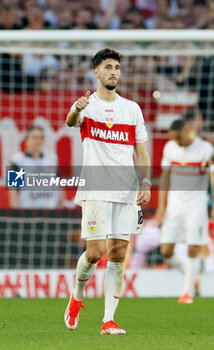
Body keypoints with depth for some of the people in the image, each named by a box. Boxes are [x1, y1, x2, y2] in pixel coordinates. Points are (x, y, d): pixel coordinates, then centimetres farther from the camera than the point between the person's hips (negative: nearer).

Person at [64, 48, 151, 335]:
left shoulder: (132, 109, 13)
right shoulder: (87, 105, 1)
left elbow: (141, 151, 15)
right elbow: (71, 121, -24)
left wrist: (145, 184, 0)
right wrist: (76, 110, -48)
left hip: (127, 193, 4)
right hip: (96, 191, -4)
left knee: (118, 255, -1)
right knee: (95, 252, -9)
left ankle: (108, 320, 2)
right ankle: (77, 296, 20)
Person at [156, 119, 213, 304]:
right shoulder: (170, 148, 5)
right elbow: (165, 176, 13)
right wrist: (161, 204, 9)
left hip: (196, 204, -4)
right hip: (174, 204, 4)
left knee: (193, 250, -8)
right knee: (166, 251, -2)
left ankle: (188, 292, 3)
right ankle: (189, 274, 23)